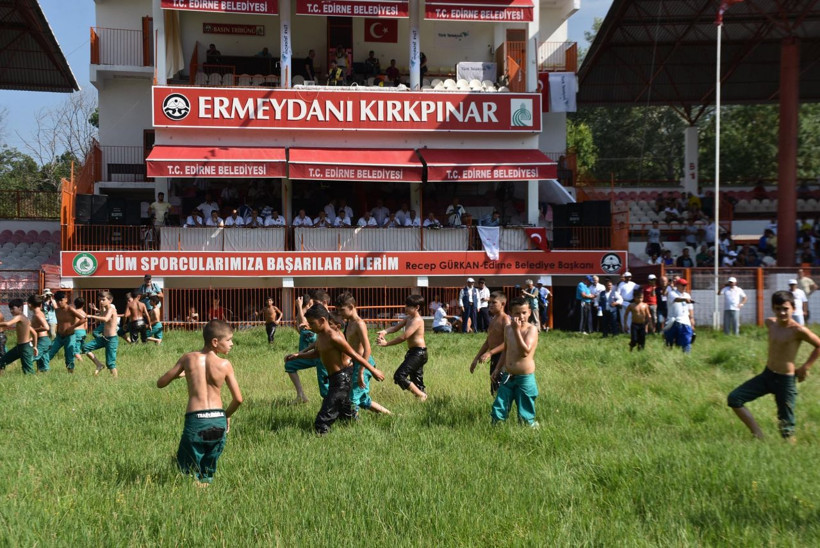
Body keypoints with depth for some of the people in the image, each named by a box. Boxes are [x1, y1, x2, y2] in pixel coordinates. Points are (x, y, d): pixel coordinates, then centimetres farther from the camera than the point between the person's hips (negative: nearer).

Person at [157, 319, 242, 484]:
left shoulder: (188, 358, 1)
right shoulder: (225, 365, -3)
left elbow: (160, 383, 8)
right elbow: (238, 399, 0)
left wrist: (179, 375, 27)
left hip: (195, 420, 0)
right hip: (218, 421, 0)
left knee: (186, 466, 9)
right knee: (207, 474, 15)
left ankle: (195, 480, -17)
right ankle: (206, 481, -11)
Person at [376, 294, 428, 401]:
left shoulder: (417, 320, -16)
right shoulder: (408, 318, 13)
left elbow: (404, 337, -23)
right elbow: (395, 327, 6)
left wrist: (386, 343, -22)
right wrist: (385, 331, -15)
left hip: (418, 353, -10)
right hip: (413, 352, 10)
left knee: (400, 376, -16)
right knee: (417, 381, 14)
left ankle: (421, 395, -11)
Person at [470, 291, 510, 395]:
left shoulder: (505, 320, -13)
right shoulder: (493, 320, 15)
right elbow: (488, 341, 23)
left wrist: (489, 353, -29)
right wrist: (476, 358, 22)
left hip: (502, 358, -9)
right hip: (494, 359, 9)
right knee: (494, 391, 12)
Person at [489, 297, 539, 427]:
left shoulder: (531, 329, -12)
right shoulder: (508, 328, 7)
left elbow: (525, 351, -26)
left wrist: (517, 330, -27)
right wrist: (497, 369, 19)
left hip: (525, 378, -5)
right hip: (507, 377, 5)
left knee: (526, 418, 3)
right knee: (497, 413, 6)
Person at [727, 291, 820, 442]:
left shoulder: (798, 330, -17)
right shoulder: (770, 323, 2)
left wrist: (805, 367, -5)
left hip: (785, 380, -7)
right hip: (766, 375, 7)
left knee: (786, 428, -3)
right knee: (734, 399, -3)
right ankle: (758, 436, 1)